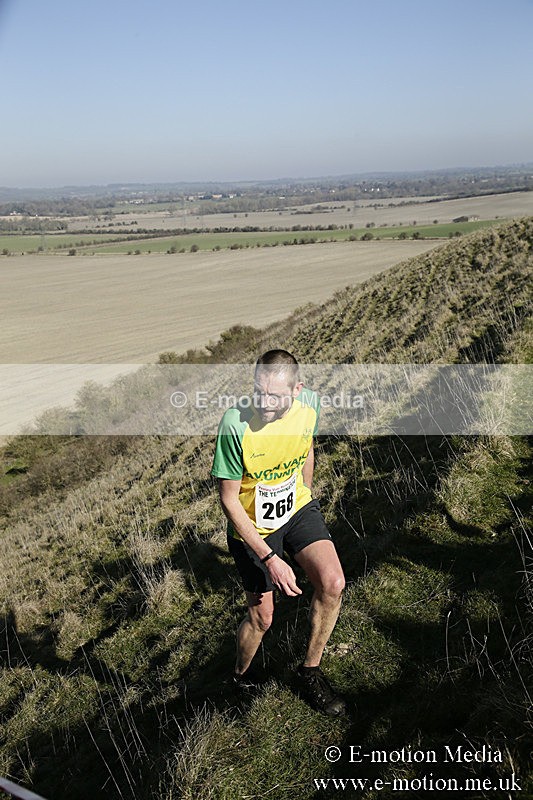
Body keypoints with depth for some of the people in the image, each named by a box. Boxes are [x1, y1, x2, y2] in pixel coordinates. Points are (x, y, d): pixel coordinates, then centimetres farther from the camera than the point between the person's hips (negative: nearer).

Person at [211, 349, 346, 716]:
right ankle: (242, 676, 42)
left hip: (298, 508, 4)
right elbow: (229, 500, -22)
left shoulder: (309, 404, -17)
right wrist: (270, 559, -25)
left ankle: (310, 669, 12)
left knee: (333, 584, -15)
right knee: (262, 618, 8)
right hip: (251, 525, -3)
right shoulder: (236, 424, -32)